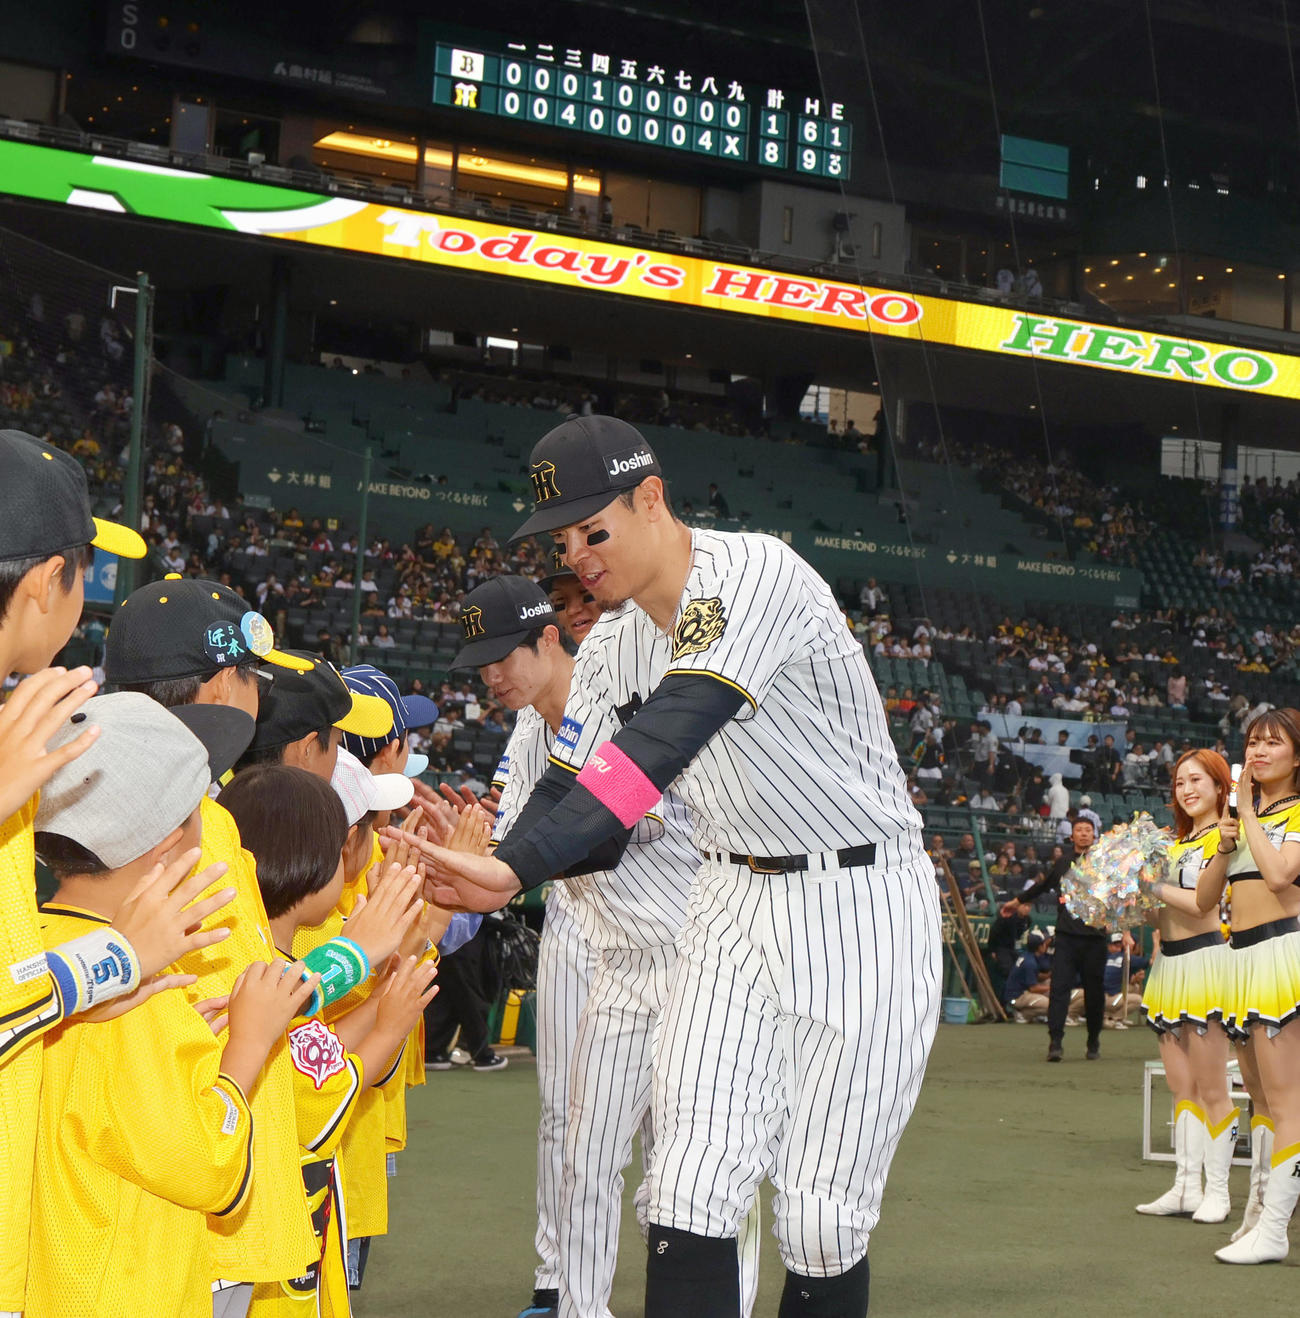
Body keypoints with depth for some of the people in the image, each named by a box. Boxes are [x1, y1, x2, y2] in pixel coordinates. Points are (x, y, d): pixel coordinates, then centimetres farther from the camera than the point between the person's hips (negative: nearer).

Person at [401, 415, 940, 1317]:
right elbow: (571, 788, 7)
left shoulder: (753, 573, -21)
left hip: (860, 905, -6)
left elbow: (664, 743, -32)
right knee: (692, 1197, -3)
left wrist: (516, 867, -39)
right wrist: (479, 871, -14)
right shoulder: (613, 647, 5)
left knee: (825, 1217, -2)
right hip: (736, 904, 6)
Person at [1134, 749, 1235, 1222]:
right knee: (1180, 1086, 10)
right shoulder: (1178, 842, 18)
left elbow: (1205, 903, -17)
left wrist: (1154, 887, -10)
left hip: (1206, 961, -8)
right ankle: (1186, 1186, 15)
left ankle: (1217, 1191, 3)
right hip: (1169, 964, 8)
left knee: (1210, 1088, -4)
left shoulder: (1224, 837, -7)